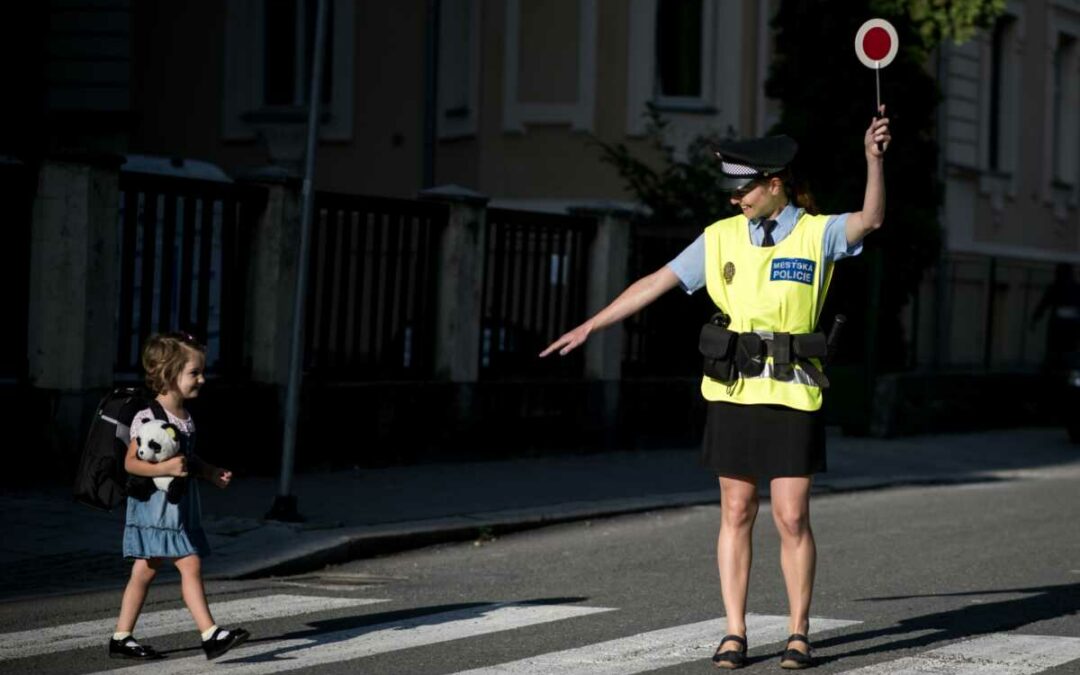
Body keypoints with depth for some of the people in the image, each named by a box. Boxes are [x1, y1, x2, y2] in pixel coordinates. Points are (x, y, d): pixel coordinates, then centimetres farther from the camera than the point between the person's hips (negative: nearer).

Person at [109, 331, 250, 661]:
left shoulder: (186, 417, 12)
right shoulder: (148, 419, -15)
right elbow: (130, 463, -19)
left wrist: (211, 472, 10)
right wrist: (165, 468, -31)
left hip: (180, 507, 9)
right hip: (156, 505, -9)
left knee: (145, 571, 12)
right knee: (190, 565, -13)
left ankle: (122, 638, 18)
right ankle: (210, 634, -15)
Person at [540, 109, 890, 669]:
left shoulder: (818, 233, -2)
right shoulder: (722, 237, 6)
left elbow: (870, 219, -21)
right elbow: (656, 283, 8)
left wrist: (874, 157, -36)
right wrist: (588, 327, 8)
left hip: (792, 396, -3)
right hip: (732, 393, 3)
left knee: (792, 518, -3)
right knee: (736, 512, 6)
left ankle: (799, 634, 10)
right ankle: (734, 634, 12)